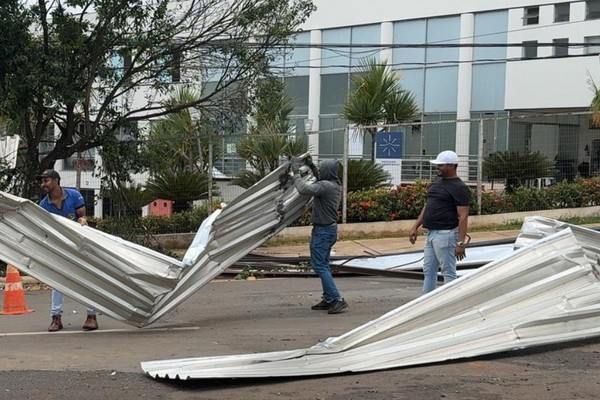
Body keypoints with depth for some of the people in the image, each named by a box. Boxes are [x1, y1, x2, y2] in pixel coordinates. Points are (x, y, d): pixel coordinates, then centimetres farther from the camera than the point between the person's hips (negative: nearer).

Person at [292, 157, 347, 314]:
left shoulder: (326, 186, -22)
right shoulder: (335, 184, 8)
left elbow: (304, 188, -31)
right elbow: (321, 179, 30)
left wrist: (296, 171, -20)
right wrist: (311, 166, 21)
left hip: (323, 230, -10)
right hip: (330, 229, 10)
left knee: (318, 265, -8)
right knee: (323, 265, 15)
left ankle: (337, 299, -12)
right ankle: (328, 299, 18)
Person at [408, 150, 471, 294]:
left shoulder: (459, 188, -13)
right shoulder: (437, 180, 13)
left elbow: (463, 216, -17)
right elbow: (428, 205, 19)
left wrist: (460, 242, -23)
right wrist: (416, 226, 14)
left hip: (445, 234, -9)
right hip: (431, 233, 9)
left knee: (448, 272, -1)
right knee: (428, 271, 13)